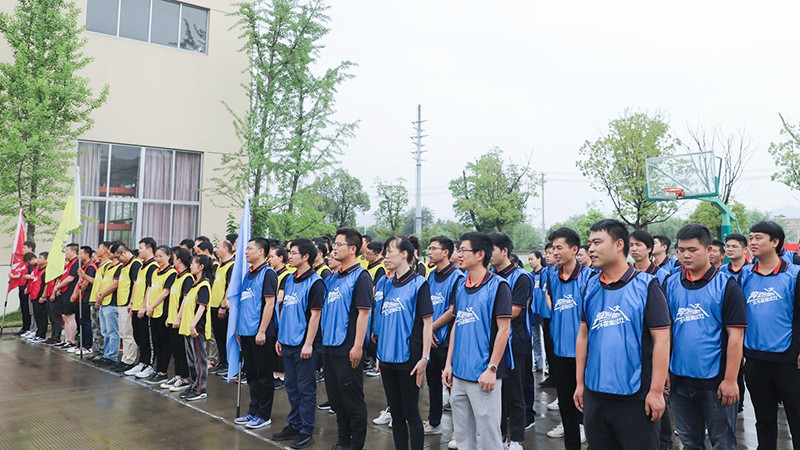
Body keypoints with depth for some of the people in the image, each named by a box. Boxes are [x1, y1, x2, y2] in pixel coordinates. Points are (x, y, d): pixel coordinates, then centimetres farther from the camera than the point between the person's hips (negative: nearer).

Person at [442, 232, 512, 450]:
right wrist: (449, 363, 9)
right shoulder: (461, 286, 9)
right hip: (459, 373, 7)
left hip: (483, 374, -7)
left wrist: (492, 369, -16)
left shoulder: (497, 285, -10)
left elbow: (504, 329, -12)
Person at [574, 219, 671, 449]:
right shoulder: (591, 287, 6)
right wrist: (580, 383, 9)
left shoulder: (646, 285, -9)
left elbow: (661, 339, -11)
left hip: (636, 396, -5)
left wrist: (656, 391, -14)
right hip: (595, 394, 5)